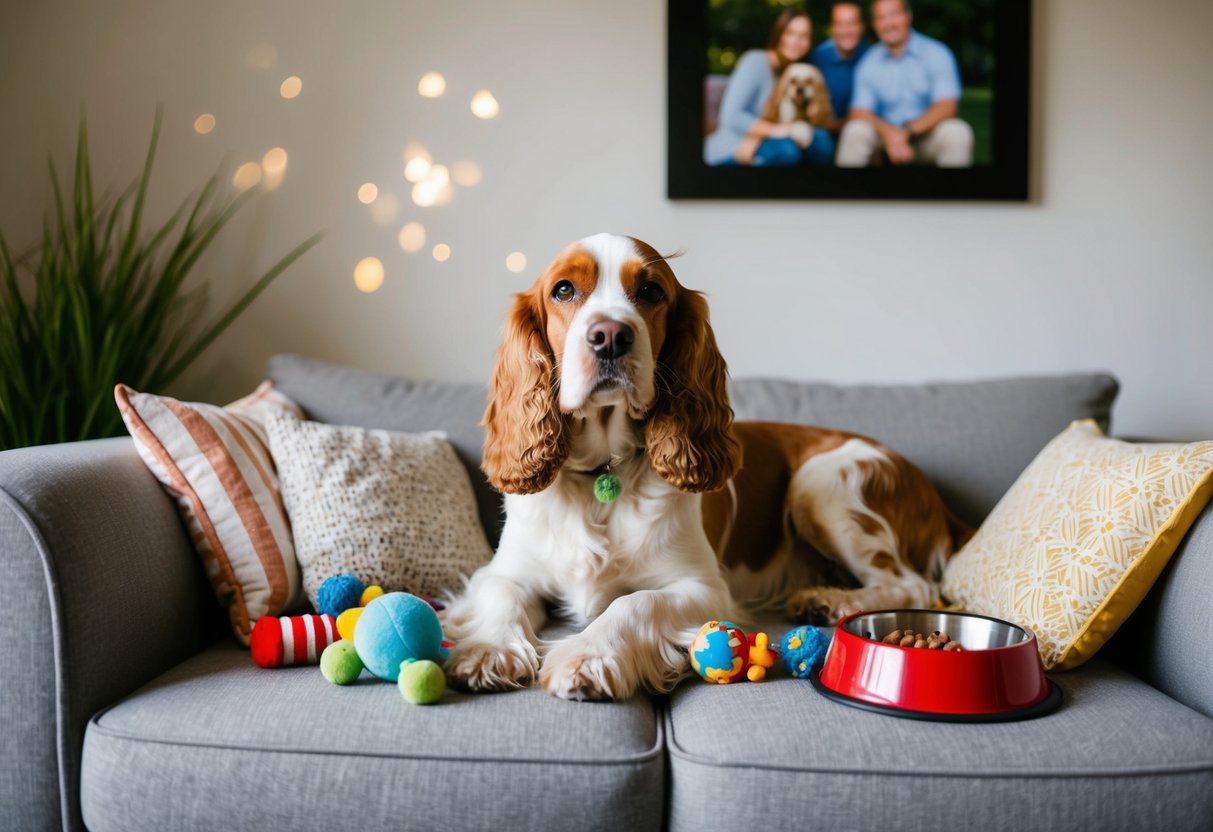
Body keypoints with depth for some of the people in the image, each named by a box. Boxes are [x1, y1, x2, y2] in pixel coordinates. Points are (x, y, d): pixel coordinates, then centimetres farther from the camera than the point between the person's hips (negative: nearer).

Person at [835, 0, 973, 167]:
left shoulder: (937, 53, -2)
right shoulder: (868, 63, 2)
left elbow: (947, 106, -11)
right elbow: (859, 112, -6)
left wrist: (909, 131, -25)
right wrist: (889, 133, -26)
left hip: (927, 134, 0)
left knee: (957, 132, -31)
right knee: (855, 130, -28)